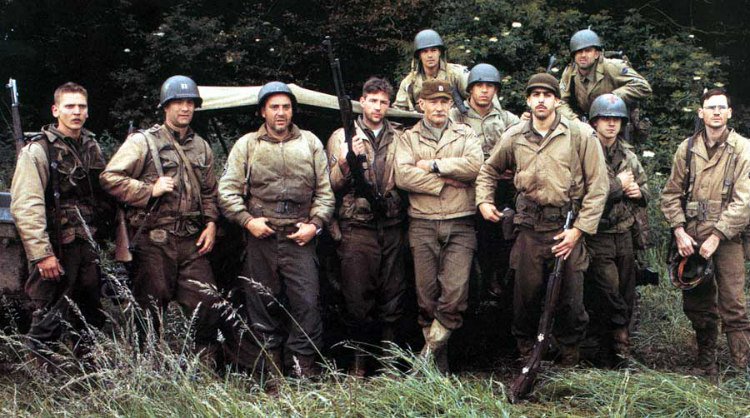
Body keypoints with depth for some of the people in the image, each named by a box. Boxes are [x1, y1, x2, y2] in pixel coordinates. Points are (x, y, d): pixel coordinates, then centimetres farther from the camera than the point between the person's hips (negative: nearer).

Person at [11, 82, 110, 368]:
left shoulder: (92, 146, 11)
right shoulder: (38, 150, -10)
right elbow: (25, 207, -18)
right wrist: (41, 254, -22)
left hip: (88, 247, 7)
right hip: (55, 250, -7)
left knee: (91, 320, 14)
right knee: (48, 321, -3)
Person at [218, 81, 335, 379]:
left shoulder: (310, 143, 11)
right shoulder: (246, 145, 8)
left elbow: (325, 191, 11)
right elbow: (227, 190, 4)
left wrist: (315, 224, -2)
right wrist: (247, 220, -8)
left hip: (300, 239, 0)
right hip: (260, 238, 0)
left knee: (307, 301, -7)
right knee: (262, 304, 4)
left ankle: (305, 369, 1)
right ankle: (272, 371, 14)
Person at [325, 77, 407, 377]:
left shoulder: (399, 137, 13)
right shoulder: (342, 136, 7)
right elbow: (334, 185, 2)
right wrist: (346, 161, -16)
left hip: (393, 226, 3)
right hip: (357, 226, -2)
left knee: (393, 293, 5)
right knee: (358, 295, -2)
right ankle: (360, 358, 9)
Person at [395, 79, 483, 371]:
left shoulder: (465, 134, 12)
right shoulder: (409, 138, 11)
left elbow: (475, 165, -9)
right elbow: (403, 175, -7)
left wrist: (433, 165, -7)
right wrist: (444, 181, -9)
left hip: (460, 225, 0)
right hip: (423, 225, 0)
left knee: (456, 290, -12)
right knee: (426, 293, 2)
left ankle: (429, 351, 3)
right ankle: (438, 362, 13)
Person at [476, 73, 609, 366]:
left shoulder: (581, 135, -2)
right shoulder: (514, 138, 7)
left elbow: (598, 186, -3)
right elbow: (489, 170, 25)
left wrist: (578, 230, -9)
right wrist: (483, 201, 9)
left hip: (568, 228, -2)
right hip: (530, 228, 2)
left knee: (570, 297, 3)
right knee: (526, 294, 5)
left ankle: (569, 359, 22)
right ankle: (525, 352, 25)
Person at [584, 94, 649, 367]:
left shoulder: (628, 155, 13)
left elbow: (645, 189, 25)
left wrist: (638, 192, 0)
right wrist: (619, 184, -12)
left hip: (624, 234, 7)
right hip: (597, 234, -7)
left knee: (626, 294, 9)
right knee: (608, 292, -13)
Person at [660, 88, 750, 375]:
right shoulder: (687, 149, 8)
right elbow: (671, 194, 9)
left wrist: (716, 237, -15)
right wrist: (680, 232, -3)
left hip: (726, 238, -4)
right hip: (691, 239, 4)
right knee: (697, 305, 12)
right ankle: (706, 365, 25)